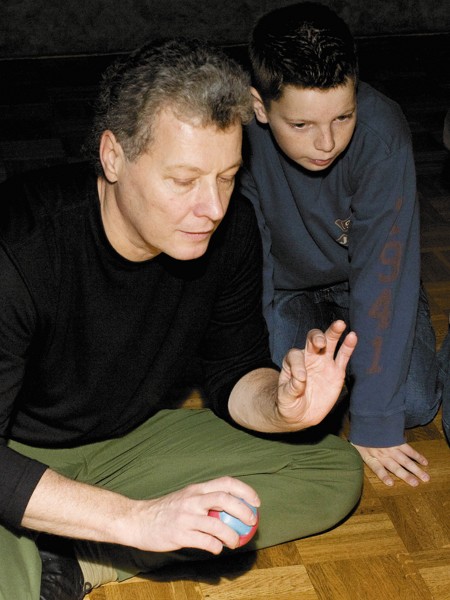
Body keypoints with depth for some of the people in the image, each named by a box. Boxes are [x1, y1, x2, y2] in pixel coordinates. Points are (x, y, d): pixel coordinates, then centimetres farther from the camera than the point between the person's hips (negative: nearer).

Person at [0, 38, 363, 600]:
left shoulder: (231, 228, -13)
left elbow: (231, 370, 0)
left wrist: (279, 406, -24)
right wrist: (137, 518, -39)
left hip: (136, 440, 8)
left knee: (336, 472, -6)